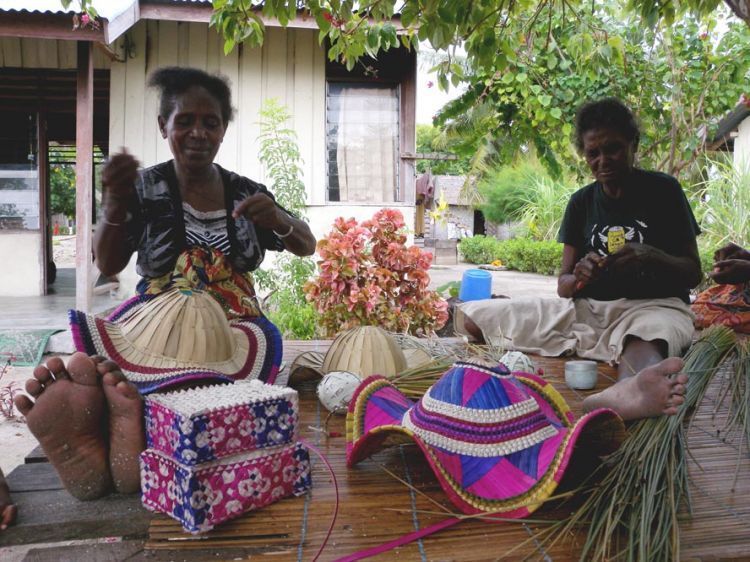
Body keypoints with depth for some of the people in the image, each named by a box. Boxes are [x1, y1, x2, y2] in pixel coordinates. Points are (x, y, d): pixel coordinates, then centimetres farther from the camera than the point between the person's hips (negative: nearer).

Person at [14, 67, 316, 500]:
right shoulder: (146, 188, 5)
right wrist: (115, 205, -18)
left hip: (229, 333, 1)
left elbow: (307, 247, 15)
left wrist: (278, 219, -9)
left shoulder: (245, 192, 11)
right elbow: (108, 266, 2)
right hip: (155, 330, 0)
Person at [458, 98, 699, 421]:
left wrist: (651, 257, -20)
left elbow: (693, 274, 1)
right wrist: (578, 279, -17)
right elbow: (564, 286, 8)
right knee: (471, 317, -11)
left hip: (654, 305, -4)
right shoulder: (581, 202, 11)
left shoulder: (663, 190, 3)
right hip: (588, 308, 5)